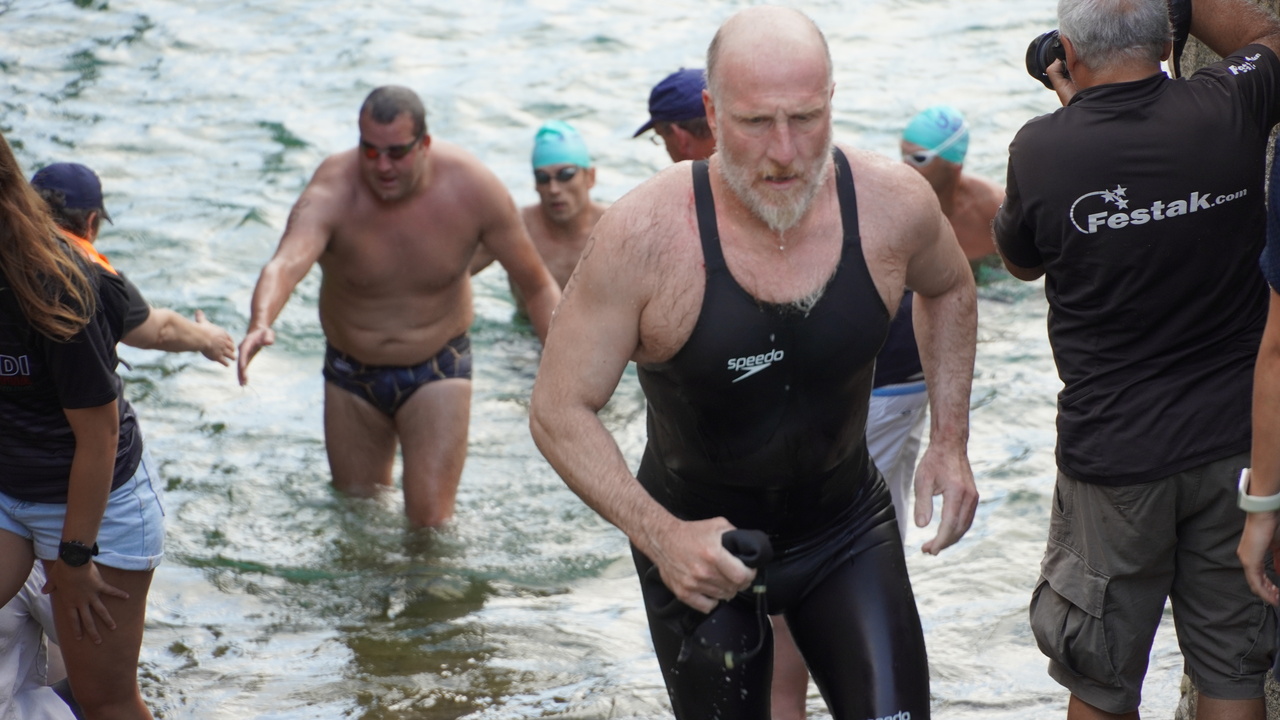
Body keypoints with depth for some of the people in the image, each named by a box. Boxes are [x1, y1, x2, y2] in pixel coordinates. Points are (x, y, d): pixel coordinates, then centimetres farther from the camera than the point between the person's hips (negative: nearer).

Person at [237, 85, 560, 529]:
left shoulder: (472, 189, -21)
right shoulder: (333, 192, -27)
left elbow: (538, 287, -11)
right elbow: (286, 264, -46)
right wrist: (260, 322, -67)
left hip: (437, 369, -1)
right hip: (351, 373, 1)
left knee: (430, 520, -12)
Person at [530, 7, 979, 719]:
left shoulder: (892, 205, -16)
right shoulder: (645, 236, -25)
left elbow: (949, 288, 10)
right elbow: (560, 411, -17)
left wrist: (951, 443, 3)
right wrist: (659, 535, -28)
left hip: (847, 527, 2)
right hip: (697, 542, -2)